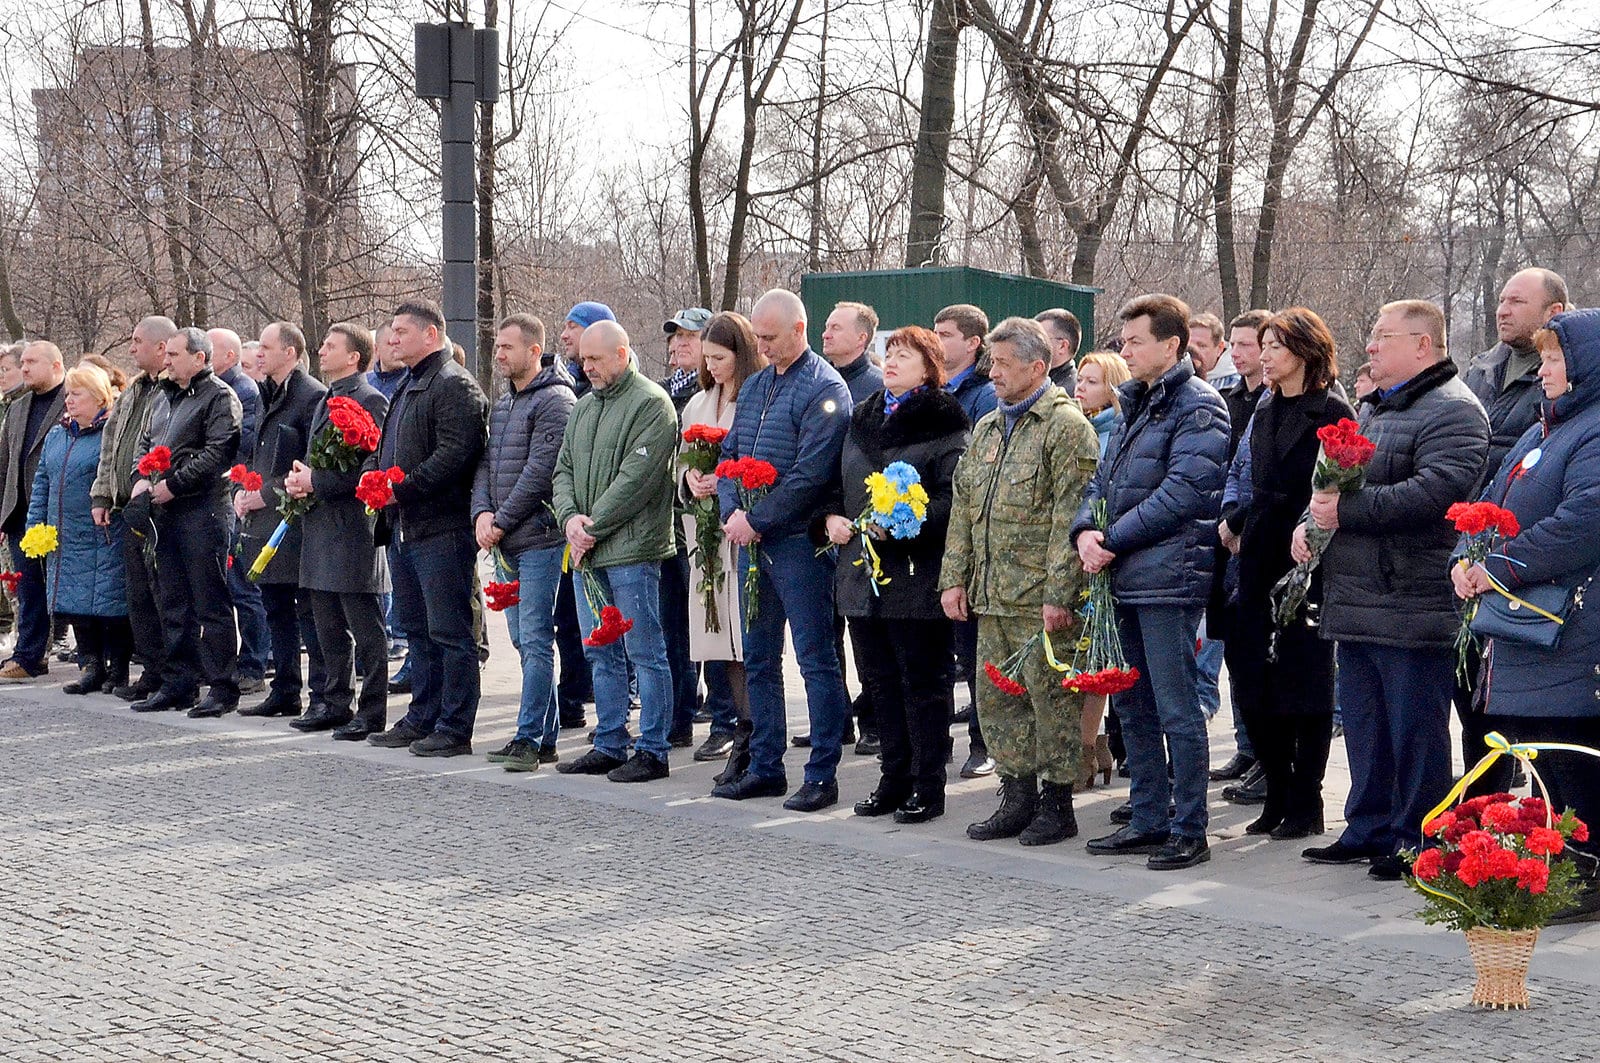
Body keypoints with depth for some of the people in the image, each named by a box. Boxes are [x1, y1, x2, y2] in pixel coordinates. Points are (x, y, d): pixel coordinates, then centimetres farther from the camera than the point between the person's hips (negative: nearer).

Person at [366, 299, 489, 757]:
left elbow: (454, 453, -22)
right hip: (404, 526, 11)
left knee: (449, 631, -5)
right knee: (417, 628, 16)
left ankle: (455, 728, -1)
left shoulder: (455, 386, -11)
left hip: (442, 528, -10)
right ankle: (423, 718, 24)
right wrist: (373, 473, 8)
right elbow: (390, 446, 29)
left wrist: (402, 489, -21)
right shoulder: (408, 388, 21)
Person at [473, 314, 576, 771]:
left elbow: (539, 472, -16)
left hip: (539, 539, -9)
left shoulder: (555, 400, -11)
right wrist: (482, 513, -3)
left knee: (535, 640, -8)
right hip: (504, 543, 9)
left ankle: (529, 738, -7)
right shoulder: (502, 404, 18)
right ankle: (546, 736, 17)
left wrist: (502, 522, -13)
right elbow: (486, 463, 15)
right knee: (525, 641, 11)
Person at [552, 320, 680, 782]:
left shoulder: (651, 403, -9)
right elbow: (564, 469, 16)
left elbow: (635, 479, -16)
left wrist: (593, 527, -13)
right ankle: (609, 746, 21)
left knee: (645, 653, -3)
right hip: (588, 553, 8)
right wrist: (570, 517, -3)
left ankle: (652, 751, 2)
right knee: (601, 654, 13)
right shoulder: (585, 406, 17)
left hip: (631, 551, -8)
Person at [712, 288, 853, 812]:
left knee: (816, 658, -3)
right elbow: (729, 453, 15)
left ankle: (822, 775, 1)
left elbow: (811, 472, -18)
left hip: (798, 540, -8)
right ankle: (765, 767, 22)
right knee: (759, 658, 13)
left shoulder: (824, 389, -10)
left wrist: (756, 519, -16)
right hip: (751, 539, 8)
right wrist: (731, 510, -3)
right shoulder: (754, 386, 15)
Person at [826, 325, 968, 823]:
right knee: (879, 678, 12)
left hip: (915, 573, -7)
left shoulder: (943, 423, -7)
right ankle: (894, 777, 22)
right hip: (862, 567, 7)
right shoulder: (862, 419, 16)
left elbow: (952, 497, -16)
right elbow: (838, 481, 23)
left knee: (921, 680, 0)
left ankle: (927, 786, 7)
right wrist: (833, 517, 5)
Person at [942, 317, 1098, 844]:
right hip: (991, 596, 8)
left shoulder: (1067, 425, -8)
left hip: (1040, 598, -8)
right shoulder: (987, 429, 18)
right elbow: (963, 508, 19)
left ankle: (1057, 803, 8)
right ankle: (1017, 797, 20)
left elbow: (1069, 516, -14)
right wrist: (954, 578, 11)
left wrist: (1058, 593, -19)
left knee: (1051, 698, -1)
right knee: (996, 698, 10)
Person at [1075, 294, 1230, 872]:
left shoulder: (1198, 406, -9)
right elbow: (1105, 479, 18)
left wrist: (1114, 539, -14)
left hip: (1168, 577, -9)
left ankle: (1189, 830, 1)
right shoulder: (1135, 405, 19)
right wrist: (1086, 531, -2)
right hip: (1126, 577, 9)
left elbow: (1182, 493, -17)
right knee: (1133, 705, 14)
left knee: (1176, 709, -5)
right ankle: (1148, 821, 23)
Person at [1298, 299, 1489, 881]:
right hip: (1357, 605, 10)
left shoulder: (1452, 411, -11)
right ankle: (1369, 829, 25)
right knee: (1364, 724, 16)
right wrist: (1310, 519, 8)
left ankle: (1417, 842, 6)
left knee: (1415, 730, -2)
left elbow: (1437, 492, -26)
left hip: (1411, 607, -10)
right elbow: (1337, 482, 30)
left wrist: (1348, 509, -22)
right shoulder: (1374, 408, 21)